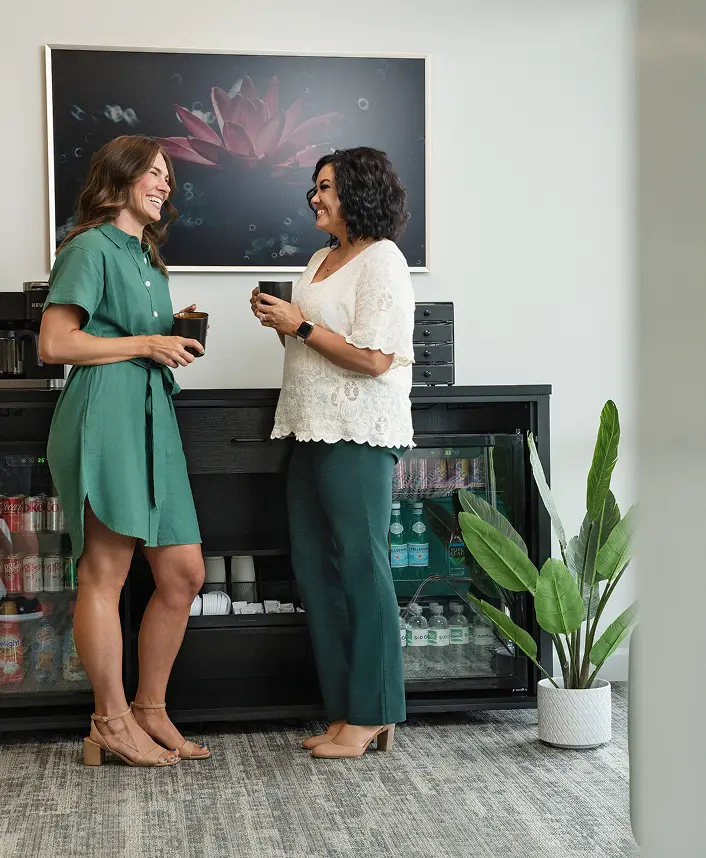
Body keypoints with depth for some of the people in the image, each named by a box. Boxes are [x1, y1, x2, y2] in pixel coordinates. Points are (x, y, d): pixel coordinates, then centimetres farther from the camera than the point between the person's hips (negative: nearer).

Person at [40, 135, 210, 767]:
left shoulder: (147, 258, 25)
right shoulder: (92, 247, -2)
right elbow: (54, 344, -11)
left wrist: (178, 337, 11)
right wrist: (147, 344, -10)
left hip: (152, 418, 9)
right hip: (104, 414, -9)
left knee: (184, 573, 5)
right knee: (105, 573, -4)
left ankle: (150, 710, 18)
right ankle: (112, 724, 6)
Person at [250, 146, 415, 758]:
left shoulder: (381, 261, -9)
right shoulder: (322, 259, 19)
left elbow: (373, 358, -18)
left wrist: (300, 325, -11)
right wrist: (278, 319, 7)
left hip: (358, 435, -9)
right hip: (314, 432, 9)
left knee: (361, 567, -5)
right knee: (316, 570, 9)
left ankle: (372, 716, 4)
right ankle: (345, 710, 17)